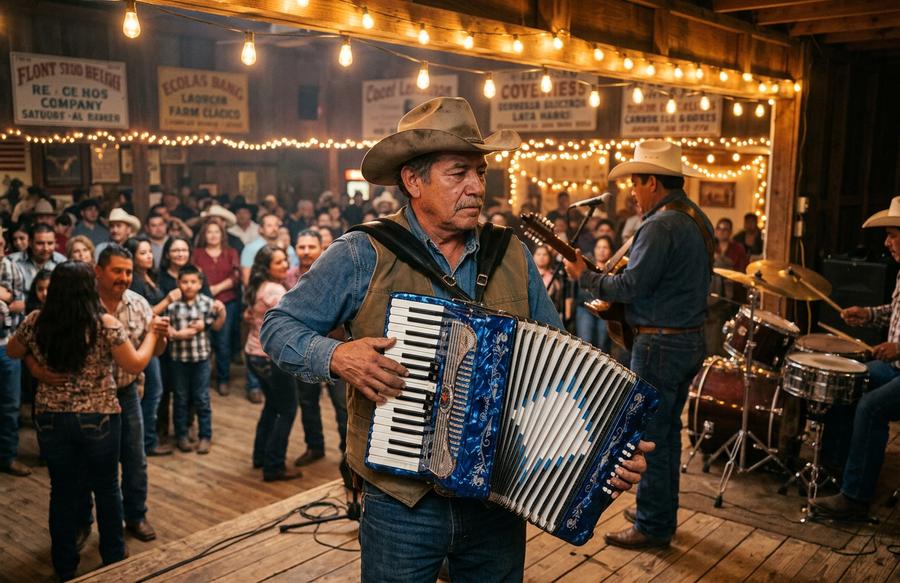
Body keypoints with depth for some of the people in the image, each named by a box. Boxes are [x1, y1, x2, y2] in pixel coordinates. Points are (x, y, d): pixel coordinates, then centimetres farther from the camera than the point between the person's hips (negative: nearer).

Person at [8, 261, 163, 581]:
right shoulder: (106, 325, -17)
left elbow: (12, 352, 12)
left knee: (62, 491, 15)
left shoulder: (35, 323, -7)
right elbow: (136, 365, -10)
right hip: (99, 419, -2)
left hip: (51, 419, 2)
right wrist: (153, 333, 3)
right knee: (107, 489, 16)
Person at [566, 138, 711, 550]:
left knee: (650, 437, 1)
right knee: (668, 431, 20)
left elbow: (631, 286, -22)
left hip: (661, 344, -10)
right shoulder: (698, 219, 12)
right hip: (692, 340, 10)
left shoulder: (661, 225, -19)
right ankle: (661, 511, 33)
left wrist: (584, 277, -8)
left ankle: (653, 527, 12)